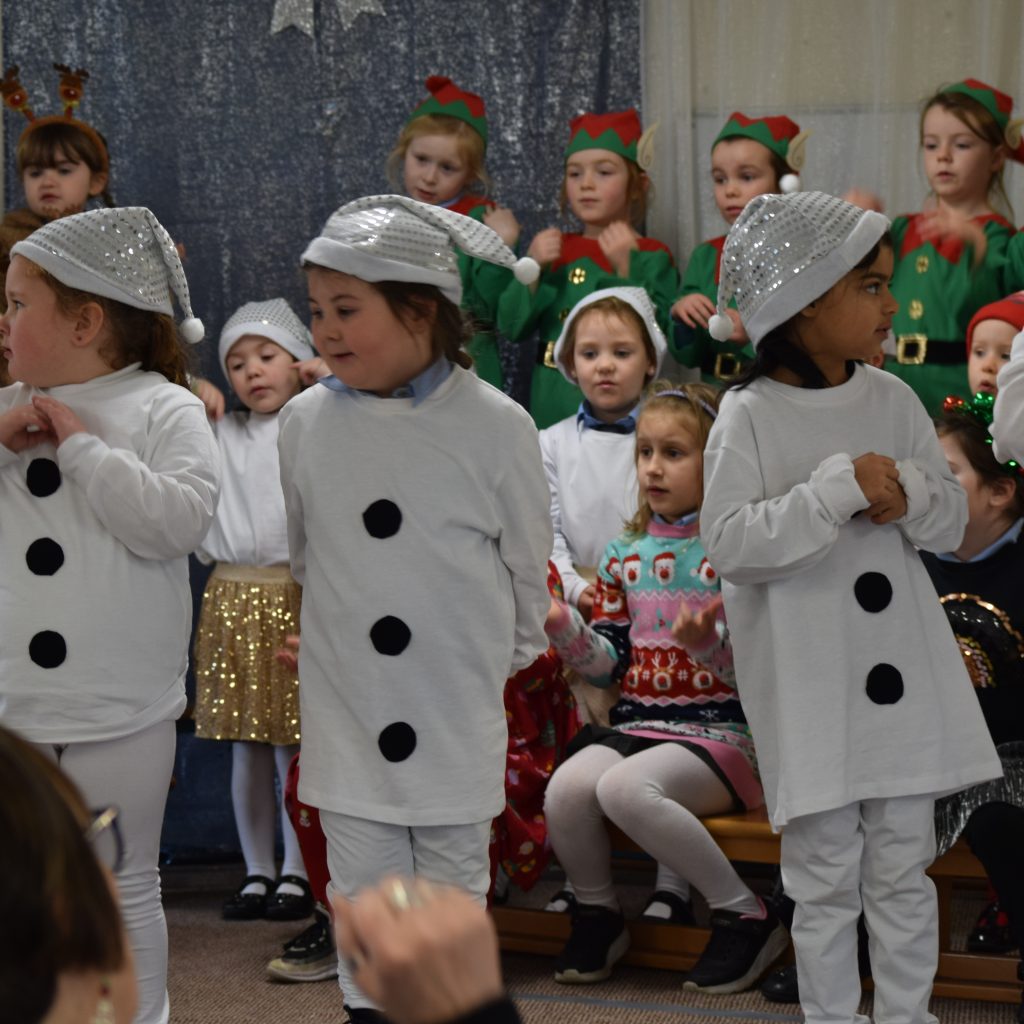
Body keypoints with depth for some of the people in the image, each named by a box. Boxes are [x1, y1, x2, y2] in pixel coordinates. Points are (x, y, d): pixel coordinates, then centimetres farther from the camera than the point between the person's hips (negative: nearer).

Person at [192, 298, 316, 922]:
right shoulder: (220, 433, 13)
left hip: (294, 597, -4)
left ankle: (297, 874, 11)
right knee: (246, 748, 9)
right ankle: (257, 871, 19)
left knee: (294, 743, 0)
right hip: (232, 596, 4)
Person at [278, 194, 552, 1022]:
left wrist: (514, 651, 11)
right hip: (347, 702, 2)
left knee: (455, 872, 12)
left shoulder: (495, 425, -12)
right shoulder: (306, 422, -4)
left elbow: (527, 560, 1)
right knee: (363, 884, 9)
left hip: (457, 702, -2)